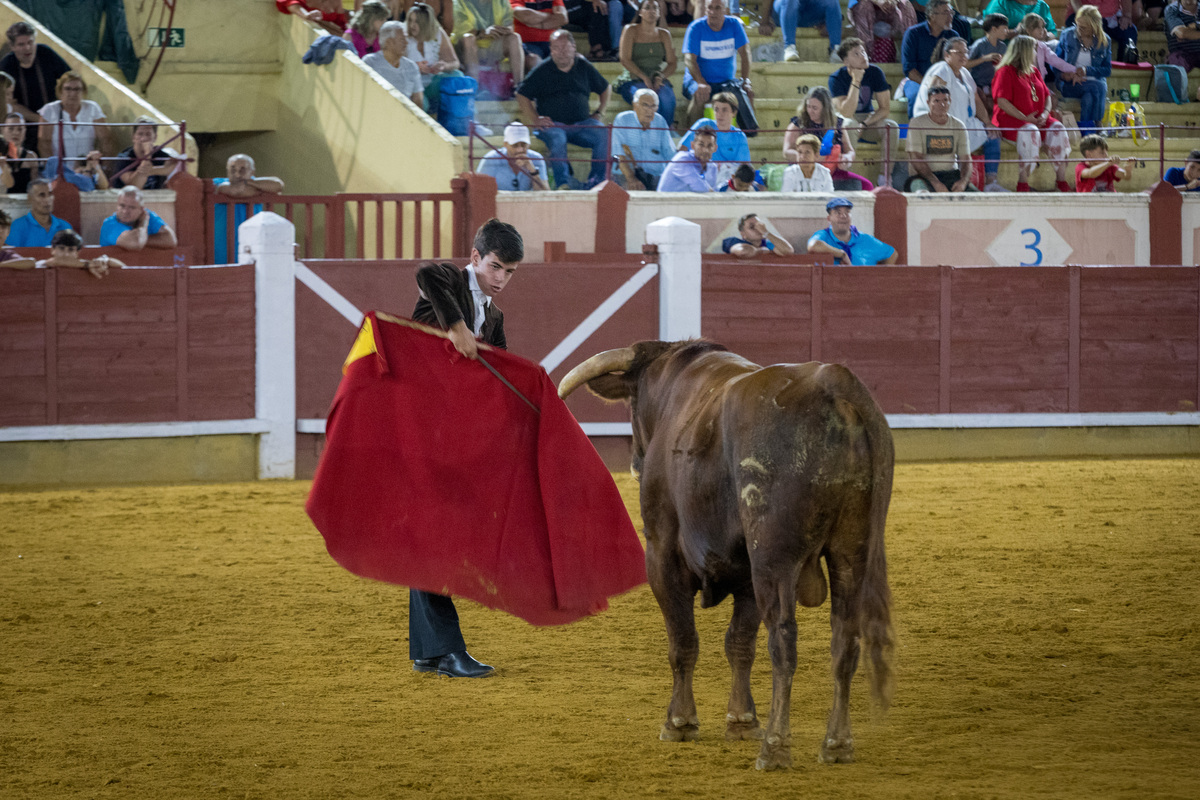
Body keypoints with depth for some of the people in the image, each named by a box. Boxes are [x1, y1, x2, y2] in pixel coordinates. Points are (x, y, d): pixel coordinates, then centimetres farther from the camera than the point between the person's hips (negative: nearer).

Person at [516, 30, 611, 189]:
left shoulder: (584, 67, 14)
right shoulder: (542, 70, 8)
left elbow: (606, 89, 27)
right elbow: (522, 96, 9)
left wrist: (599, 113, 13)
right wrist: (535, 120, -3)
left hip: (582, 123, 2)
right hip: (552, 124, -2)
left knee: (604, 135, -27)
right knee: (557, 140, -38)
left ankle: (595, 181, -23)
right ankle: (564, 183, -43)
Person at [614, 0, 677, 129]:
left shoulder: (664, 34, 14)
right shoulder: (631, 31, 4)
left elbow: (671, 64, 10)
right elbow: (625, 60, -5)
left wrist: (660, 78, -11)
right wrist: (645, 78, -14)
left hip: (657, 80, 3)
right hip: (633, 79, -3)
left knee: (667, 96, -32)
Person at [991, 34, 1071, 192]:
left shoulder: (1033, 71, 21)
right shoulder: (1006, 72, -3)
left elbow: (1047, 96, 21)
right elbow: (1002, 101, -13)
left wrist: (1045, 114, -1)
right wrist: (1025, 118, -18)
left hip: (1037, 119, 7)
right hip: (1010, 120, -7)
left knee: (1057, 129, -20)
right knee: (1030, 132, -37)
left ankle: (1061, 179, -19)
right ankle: (1022, 183, -34)